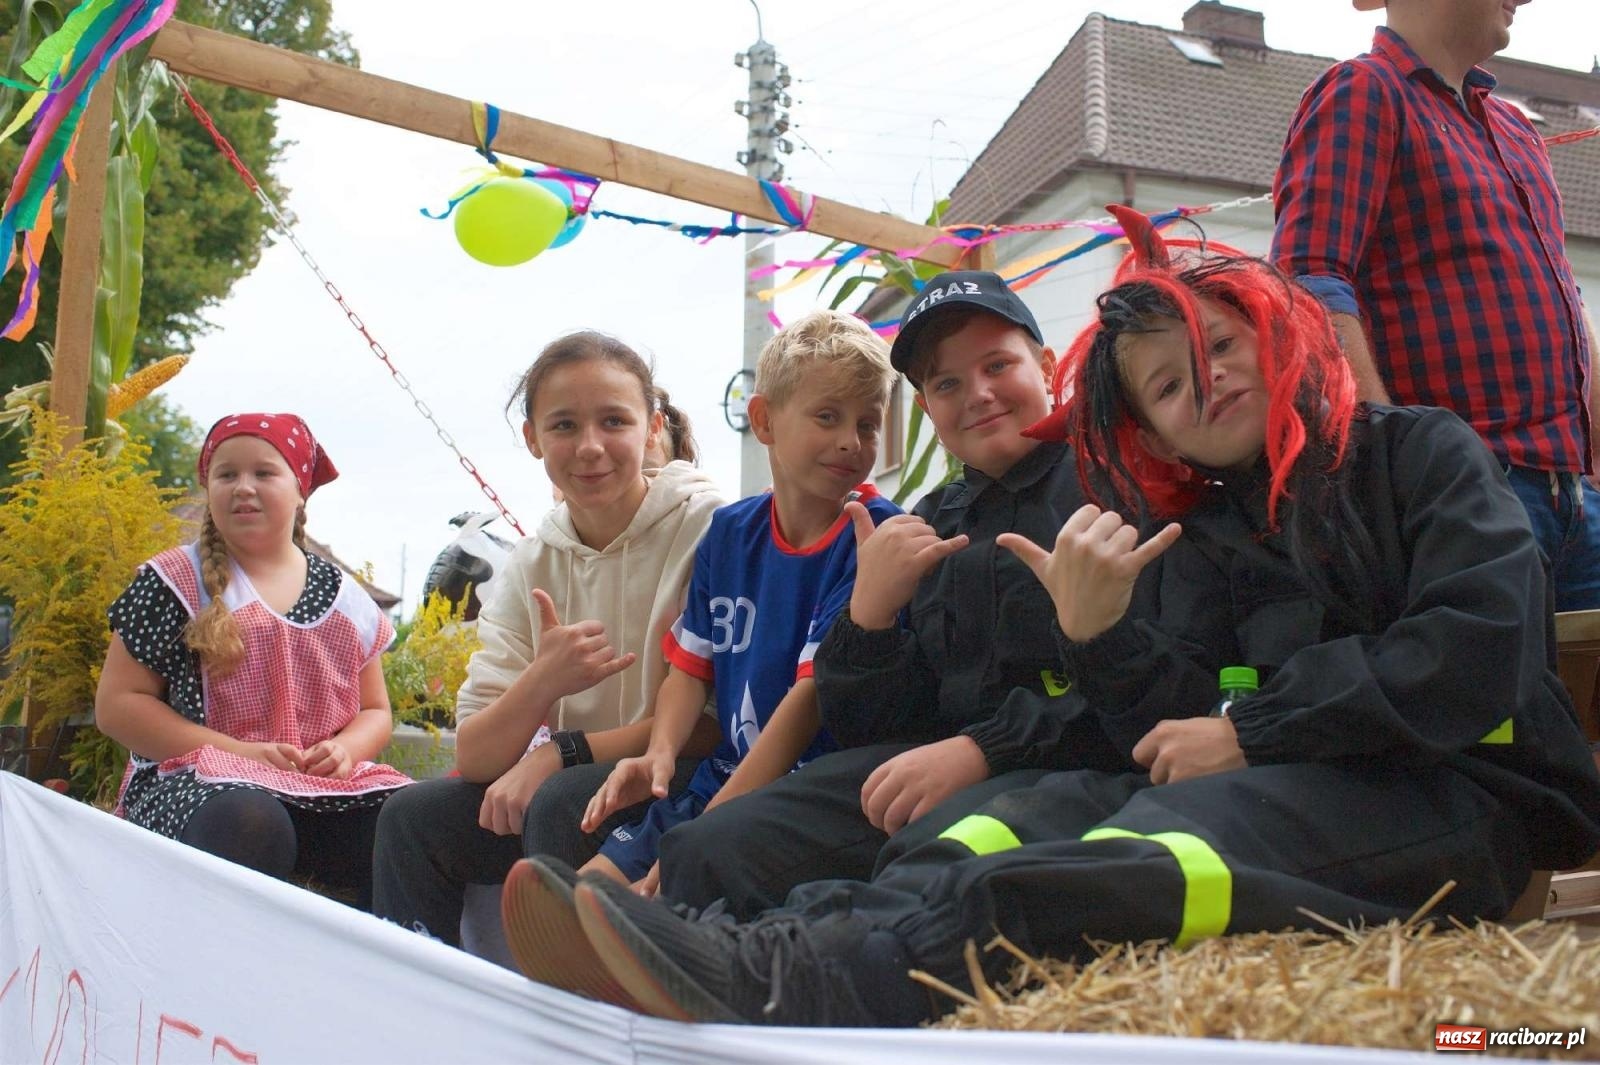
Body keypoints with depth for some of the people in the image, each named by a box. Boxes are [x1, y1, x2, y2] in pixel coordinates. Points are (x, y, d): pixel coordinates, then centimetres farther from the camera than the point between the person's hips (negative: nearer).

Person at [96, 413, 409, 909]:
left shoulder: (345, 598, 15)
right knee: (251, 825, -39)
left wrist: (347, 748, -4)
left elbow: (375, 712, 21)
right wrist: (237, 751, -11)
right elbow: (117, 704, 1)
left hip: (327, 788, 3)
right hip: (196, 781, -3)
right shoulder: (175, 583, 6)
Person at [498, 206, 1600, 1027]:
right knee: (1063, 805, -21)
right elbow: (1182, 732, 3)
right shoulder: (1207, 538, 16)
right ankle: (800, 934, -46)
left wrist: (1251, 736, -12)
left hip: (1470, 789, -5)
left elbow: (1480, 647, -12)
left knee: (1196, 822, -33)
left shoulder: (1420, 451, 3)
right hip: (1303, 786, 5)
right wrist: (1098, 636, -18)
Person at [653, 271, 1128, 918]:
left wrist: (980, 749, -18)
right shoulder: (929, 526, 23)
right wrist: (869, 611, 0)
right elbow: (861, 730, 19)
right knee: (712, 849, -19)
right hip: (937, 757, 6)